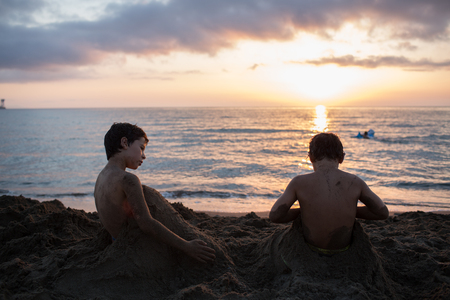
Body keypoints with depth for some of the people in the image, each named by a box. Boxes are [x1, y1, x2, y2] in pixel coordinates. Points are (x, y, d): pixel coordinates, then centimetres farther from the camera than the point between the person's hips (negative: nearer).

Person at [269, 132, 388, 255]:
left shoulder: (299, 182, -22)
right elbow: (383, 213, -5)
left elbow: (274, 216, -16)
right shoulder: (355, 183, -18)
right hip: (343, 248, 1)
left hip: (311, 246, -1)